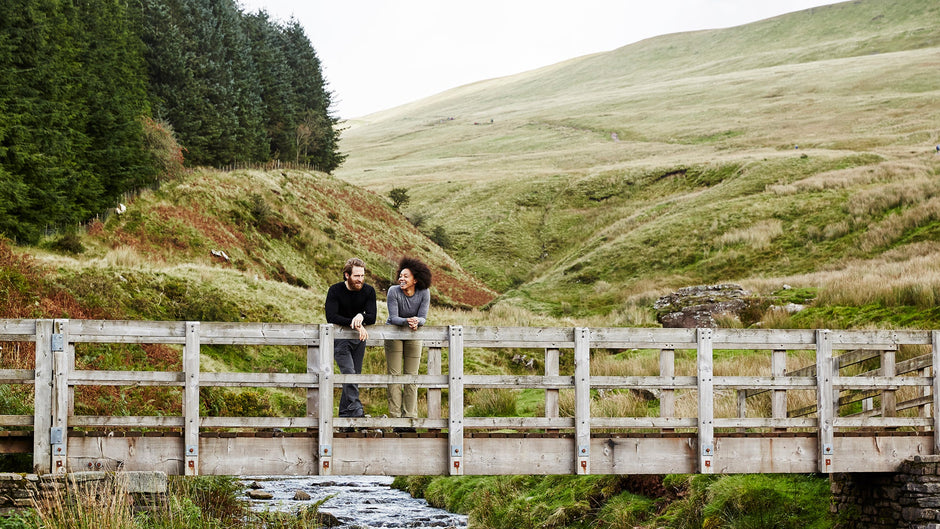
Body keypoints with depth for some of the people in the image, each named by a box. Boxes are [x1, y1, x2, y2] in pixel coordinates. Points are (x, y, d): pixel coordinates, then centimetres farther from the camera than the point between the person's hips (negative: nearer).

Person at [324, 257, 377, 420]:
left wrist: (361, 317, -31)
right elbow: (331, 317, -20)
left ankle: (345, 413, 12)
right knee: (349, 372, -20)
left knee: (355, 375, 4)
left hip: (358, 339, 4)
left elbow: (372, 317, -8)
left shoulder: (368, 291, -1)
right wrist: (355, 324, -29)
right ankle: (356, 409, -29)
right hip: (339, 338, -4)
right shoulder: (335, 291, -10)